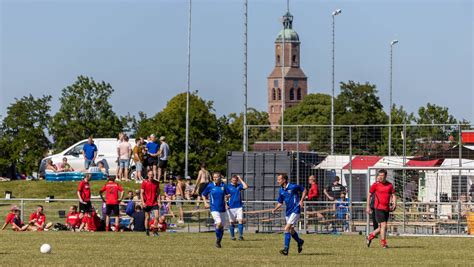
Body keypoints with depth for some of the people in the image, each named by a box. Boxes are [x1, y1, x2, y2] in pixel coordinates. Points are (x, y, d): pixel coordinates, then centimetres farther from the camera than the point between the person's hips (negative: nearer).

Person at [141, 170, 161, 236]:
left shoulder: (156, 183, 4)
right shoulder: (144, 183, -3)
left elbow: (158, 193, 11)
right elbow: (141, 193, -2)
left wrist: (158, 201, 3)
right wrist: (143, 202, -12)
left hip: (154, 203, 2)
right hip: (147, 203, -2)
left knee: (156, 216, -10)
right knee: (147, 217, 5)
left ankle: (155, 231, -2)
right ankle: (147, 231, 17)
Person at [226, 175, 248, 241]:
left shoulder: (239, 186, 7)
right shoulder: (228, 187, 1)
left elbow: (246, 186, -10)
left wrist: (240, 179, -7)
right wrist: (226, 204, -7)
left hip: (239, 206, 1)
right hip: (231, 207, -1)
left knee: (240, 220, -11)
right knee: (232, 222, 5)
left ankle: (240, 236, -12)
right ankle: (232, 236, 16)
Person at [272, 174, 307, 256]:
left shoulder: (293, 187, -14)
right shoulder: (281, 191, 5)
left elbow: (304, 190, 0)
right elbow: (280, 203, 14)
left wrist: (301, 201, -10)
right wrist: (275, 209, -5)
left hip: (295, 211, -7)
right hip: (288, 211, 7)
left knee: (287, 228, -17)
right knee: (291, 230, 16)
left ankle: (286, 249, -16)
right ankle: (300, 242, 44)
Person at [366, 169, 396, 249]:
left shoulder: (390, 185, 7)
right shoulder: (375, 185, -2)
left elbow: (393, 195, 11)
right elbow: (369, 195, 5)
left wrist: (394, 204, -6)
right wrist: (368, 207, 2)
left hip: (387, 208, 5)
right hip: (379, 208, -5)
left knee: (381, 227, 10)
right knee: (383, 225, -10)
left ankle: (370, 237, 30)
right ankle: (383, 243, -2)